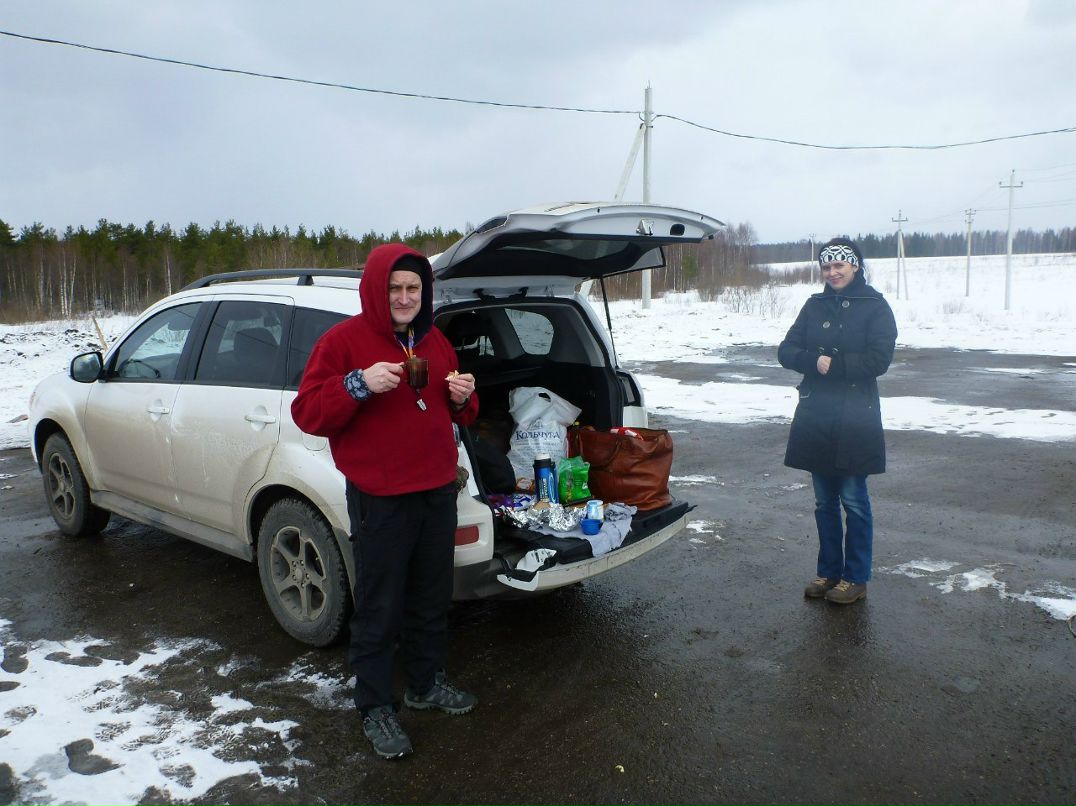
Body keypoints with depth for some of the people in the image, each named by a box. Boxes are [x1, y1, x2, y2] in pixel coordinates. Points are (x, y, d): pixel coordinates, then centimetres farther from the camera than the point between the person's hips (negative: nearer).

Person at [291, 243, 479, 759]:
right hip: (380, 500, -6)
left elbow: (457, 414, 21)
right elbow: (306, 413, -11)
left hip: (438, 492, 6)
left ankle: (425, 683, 37)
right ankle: (376, 707, 20)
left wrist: (463, 398, -3)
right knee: (380, 608, 3)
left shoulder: (435, 342, 12)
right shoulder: (344, 340, -7)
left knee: (433, 597, 18)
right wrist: (359, 385, -25)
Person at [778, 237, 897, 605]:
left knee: (853, 501, 3)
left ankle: (856, 578, 16)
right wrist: (814, 360, -15)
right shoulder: (815, 306, 10)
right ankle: (829, 572, 25)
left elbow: (879, 360, -13)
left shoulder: (875, 307, -3)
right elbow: (786, 351, 2)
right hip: (815, 416, 5)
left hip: (854, 420, -4)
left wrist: (834, 364, -17)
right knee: (824, 501, 13)